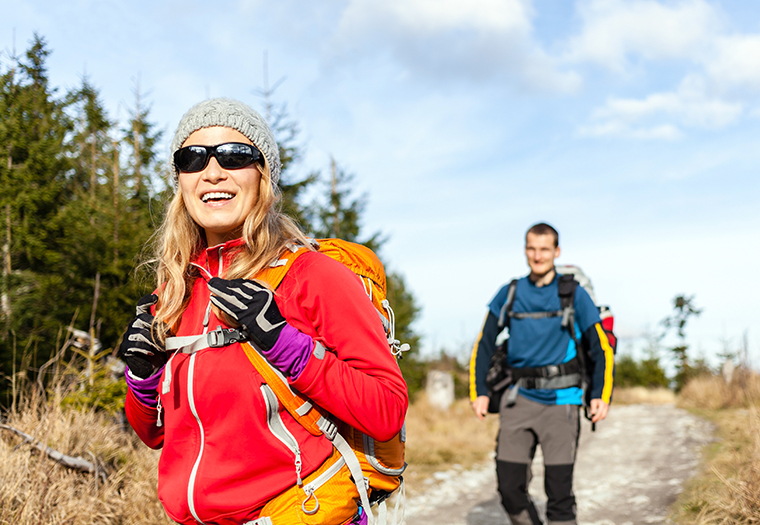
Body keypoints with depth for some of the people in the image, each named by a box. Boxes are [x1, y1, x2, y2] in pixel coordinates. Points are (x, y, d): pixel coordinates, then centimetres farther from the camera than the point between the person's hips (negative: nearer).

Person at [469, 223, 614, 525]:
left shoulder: (574, 295, 1)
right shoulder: (509, 294, 7)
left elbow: (602, 347, 1)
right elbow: (484, 344, 11)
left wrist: (601, 395, -11)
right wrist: (479, 391, 1)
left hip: (560, 401, -2)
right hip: (518, 399, 2)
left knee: (559, 489, -6)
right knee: (509, 486, -1)